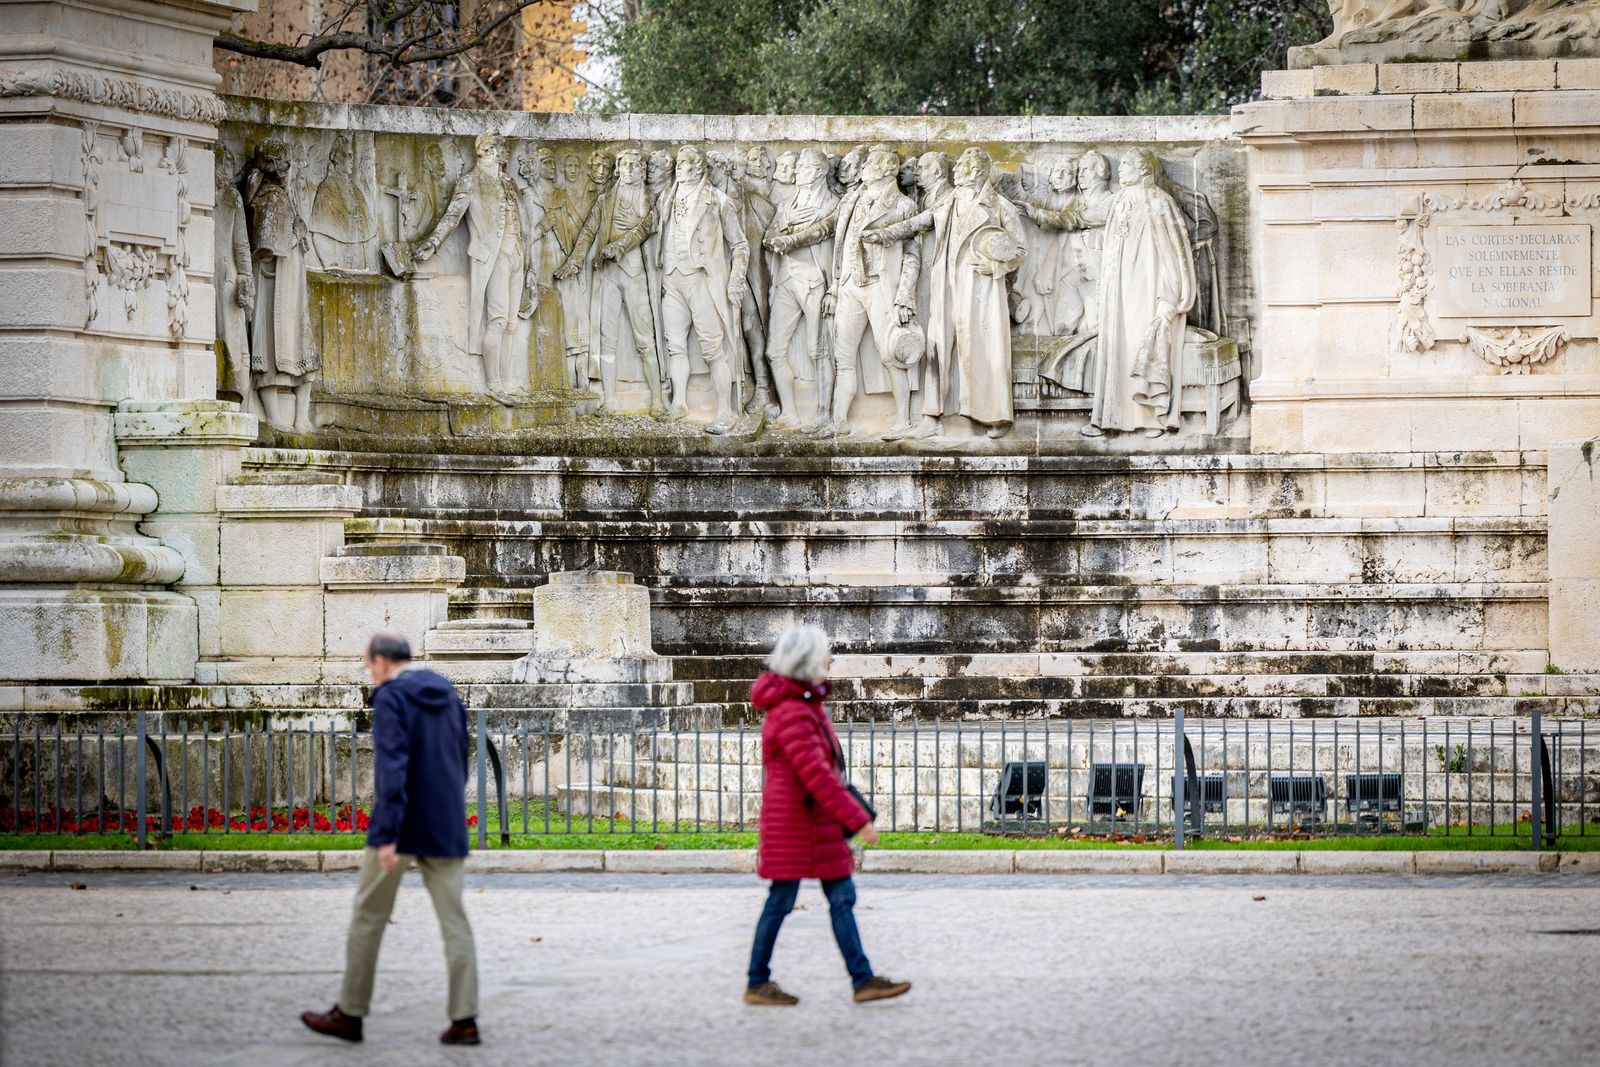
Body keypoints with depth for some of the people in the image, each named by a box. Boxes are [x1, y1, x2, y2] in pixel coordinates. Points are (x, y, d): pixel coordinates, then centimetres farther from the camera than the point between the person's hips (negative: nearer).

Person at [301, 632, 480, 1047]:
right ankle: (464, 1019, -5)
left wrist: (387, 835, -23)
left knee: (368, 917, 6)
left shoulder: (391, 698, -10)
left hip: (401, 827, -6)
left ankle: (350, 1014, 12)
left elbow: (392, 767, -20)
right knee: (454, 922, 3)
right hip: (446, 829, 6)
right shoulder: (450, 698, 12)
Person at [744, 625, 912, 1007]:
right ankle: (757, 983, 10)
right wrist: (858, 819, -24)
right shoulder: (791, 714, -20)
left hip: (818, 823, 10)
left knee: (842, 897, 5)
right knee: (781, 902, 0)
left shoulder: (806, 704, 12)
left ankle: (863, 979, 4)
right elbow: (816, 775, -26)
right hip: (793, 820, -10)